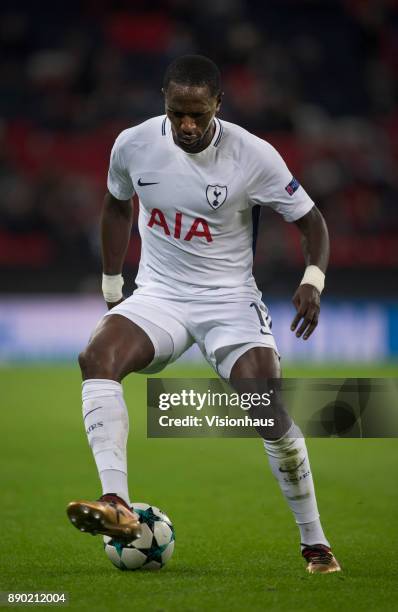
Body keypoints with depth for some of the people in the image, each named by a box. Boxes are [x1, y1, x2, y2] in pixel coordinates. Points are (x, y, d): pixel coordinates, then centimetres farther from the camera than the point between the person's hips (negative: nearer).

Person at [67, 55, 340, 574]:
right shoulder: (133, 145, -6)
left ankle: (315, 544, -2)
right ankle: (117, 506, -39)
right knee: (97, 357, -29)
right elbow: (117, 205, 16)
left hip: (230, 301, -2)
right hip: (158, 296, 2)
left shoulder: (254, 156, -14)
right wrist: (112, 289, 15)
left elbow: (310, 220, -2)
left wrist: (313, 280, -21)